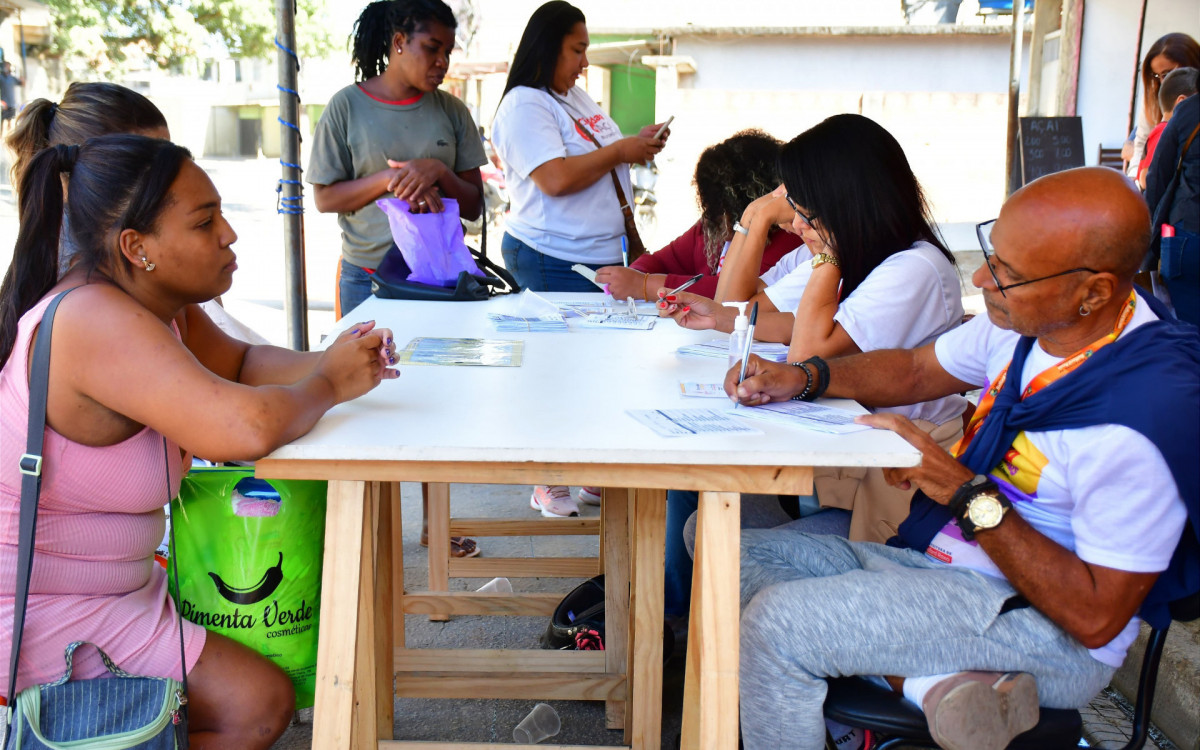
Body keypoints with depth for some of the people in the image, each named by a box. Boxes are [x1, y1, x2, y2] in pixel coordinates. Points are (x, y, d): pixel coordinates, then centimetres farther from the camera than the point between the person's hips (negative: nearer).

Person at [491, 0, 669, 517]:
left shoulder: (577, 98, 17)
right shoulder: (524, 105, -12)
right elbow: (556, 178, -23)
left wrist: (638, 146, 12)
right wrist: (621, 151, -14)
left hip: (602, 256, 9)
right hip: (552, 261, -9)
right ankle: (547, 488, 7)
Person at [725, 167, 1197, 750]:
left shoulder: (1140, 417, -27)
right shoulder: (1033, 319, -4)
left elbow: (1096, 617, -23)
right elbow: (918, 370, 14)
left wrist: (969, 494, -23)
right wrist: (801, 378, -3)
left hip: (1047, 631, -9)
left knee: (776, 624, -23)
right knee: (741, 556, -2)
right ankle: (934, 683, -12)